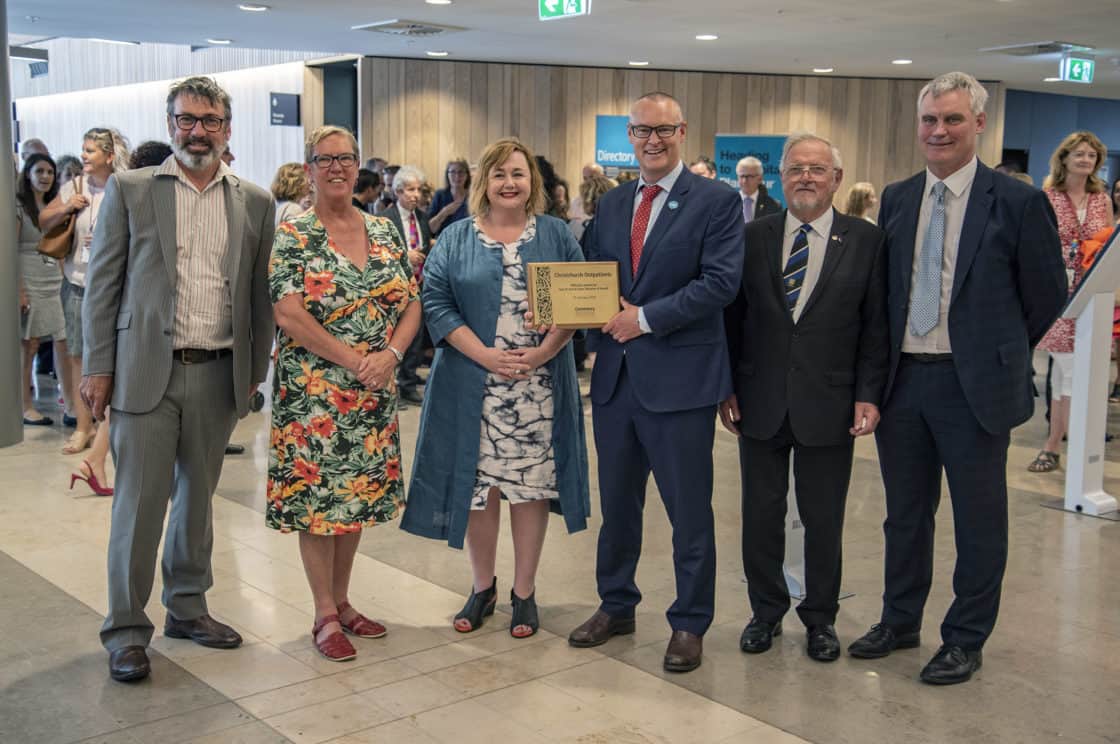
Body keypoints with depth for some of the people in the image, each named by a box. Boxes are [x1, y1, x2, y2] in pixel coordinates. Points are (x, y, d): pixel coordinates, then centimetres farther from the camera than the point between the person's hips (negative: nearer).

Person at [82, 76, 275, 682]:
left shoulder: (254, 203, 7)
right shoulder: (130, 190, 1)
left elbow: (260, 294, 9)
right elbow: (103, 283, 0)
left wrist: (255, 371, 6)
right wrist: (98, 368, -4)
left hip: (218, 375, 3)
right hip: (146, 372, -3)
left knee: (197, 497, 14)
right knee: (139, 502, 0)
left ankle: (187, 607, 29)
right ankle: (126, 629, 12)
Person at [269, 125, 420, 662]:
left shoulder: (384, 232, 9)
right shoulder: (293, 236, -6)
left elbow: (412, 304, 7)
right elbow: (289, 315, -15)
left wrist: (388, 355, -11)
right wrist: (355, 361, -17)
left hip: (373, 392, 5)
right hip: (313, 389, -5)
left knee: (357, 493, 12)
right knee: (316, 495, 0)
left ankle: (342, 601, 26)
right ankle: (325, 617, 11)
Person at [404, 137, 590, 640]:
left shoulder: (556, 235, 7)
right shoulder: (455, 239, 6)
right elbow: (436, 302, -2)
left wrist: (541, 353, -13)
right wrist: (485, 355, -13)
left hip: (540, 385, 0)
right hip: (473, 385, 0)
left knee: (531, 484, 4)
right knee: (478, 484, 5)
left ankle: (524, 592, 18)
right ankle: (482, 588, 22)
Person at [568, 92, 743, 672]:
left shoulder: (716, 201, -5)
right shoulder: (611, 204, 13)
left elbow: (721, 282, -15)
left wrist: (646, 317, -17)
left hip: (680, 377, -5)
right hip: (616, 374, 6)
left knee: (689, 511, 5)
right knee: (616, 503, 17)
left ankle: (689, 624, 20)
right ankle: (616, 606, 34)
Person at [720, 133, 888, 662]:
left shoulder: (866, 241, 0)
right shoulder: (752, 237, 3)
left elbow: (876, 326, 0)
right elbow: (732, 318, 5)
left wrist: (868, 396, -7)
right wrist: (727, 388, 1)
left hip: (829, 405, -1)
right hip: (761, 402, 1)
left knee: (824, 520, 9)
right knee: (761, 515, 11)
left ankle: (820, 618, 26)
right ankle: (766, 611, 28)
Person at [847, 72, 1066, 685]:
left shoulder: (1018, 202, -8)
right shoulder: (896, 199, 6)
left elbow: (1047, 295, -1)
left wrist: (999, 354, 5)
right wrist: (882, 365, 8)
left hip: (974, 385, -4)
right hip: (902, 378, 5)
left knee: (978, 520, 7)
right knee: (904, 513, 17)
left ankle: (965, 640, 23)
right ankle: (900, 622, 34)